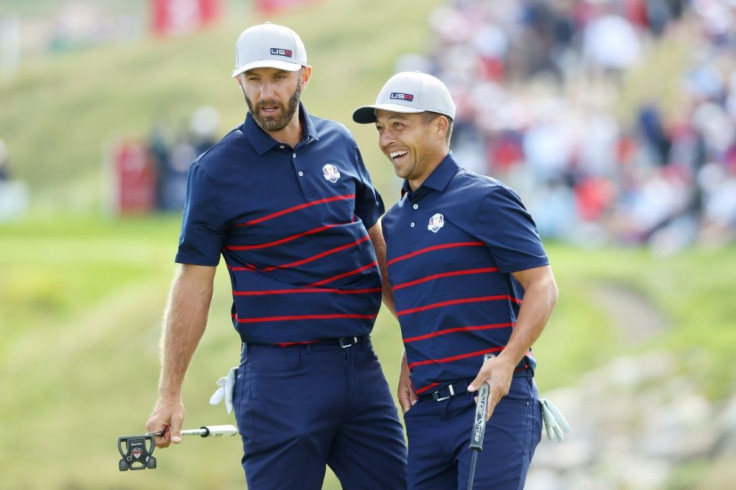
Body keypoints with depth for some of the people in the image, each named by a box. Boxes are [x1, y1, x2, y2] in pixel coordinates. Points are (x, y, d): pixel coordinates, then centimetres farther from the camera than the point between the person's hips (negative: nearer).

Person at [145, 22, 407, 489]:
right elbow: (194, 283, -2)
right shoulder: (216, 169, -4)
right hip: (279, 373, -5)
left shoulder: (340, 144, 9)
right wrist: (170, 394, -4)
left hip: (360, 363, 5)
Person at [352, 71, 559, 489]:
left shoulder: (484, 200, -5)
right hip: (426, 411, 7)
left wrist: (507, 360, -22)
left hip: (496, 403, -7)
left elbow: (543, 287, -9)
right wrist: (410, 362, 9)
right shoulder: (394, 222, 17)